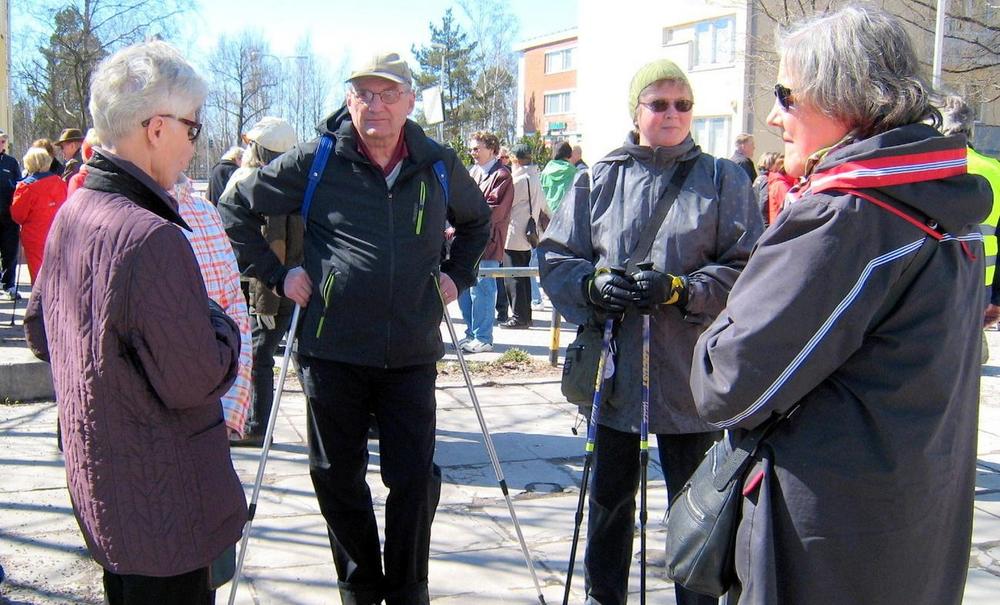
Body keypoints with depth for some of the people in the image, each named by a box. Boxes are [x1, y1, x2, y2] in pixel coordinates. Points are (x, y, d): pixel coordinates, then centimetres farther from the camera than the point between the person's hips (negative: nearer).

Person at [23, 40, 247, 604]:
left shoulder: (71, 214, 3)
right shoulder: (153, 237, -27)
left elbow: (40, 332, 15)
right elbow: (195, 383, -23)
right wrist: (220, 324, -7)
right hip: (163, 508, -9)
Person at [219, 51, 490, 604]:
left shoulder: (439, 165, 5)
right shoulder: (315, 161, -2)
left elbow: (476, 220, 25)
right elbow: (235, 209, 7)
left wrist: (457, 274, 12)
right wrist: (275, 275, 0)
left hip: (412, 354, 1)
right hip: (332, 350, -1)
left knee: (414, 478, 2)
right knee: (338, 477, 9)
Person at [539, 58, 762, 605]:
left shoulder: (724, 180, 2)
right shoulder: (598, 179, 6)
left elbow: (748, 269, -4)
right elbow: (554, 257, 5)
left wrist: (680, 289, -18)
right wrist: (592, 284, -14)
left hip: (689, 374, -2)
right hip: (613, 369, 2)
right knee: (609, 497, 17)